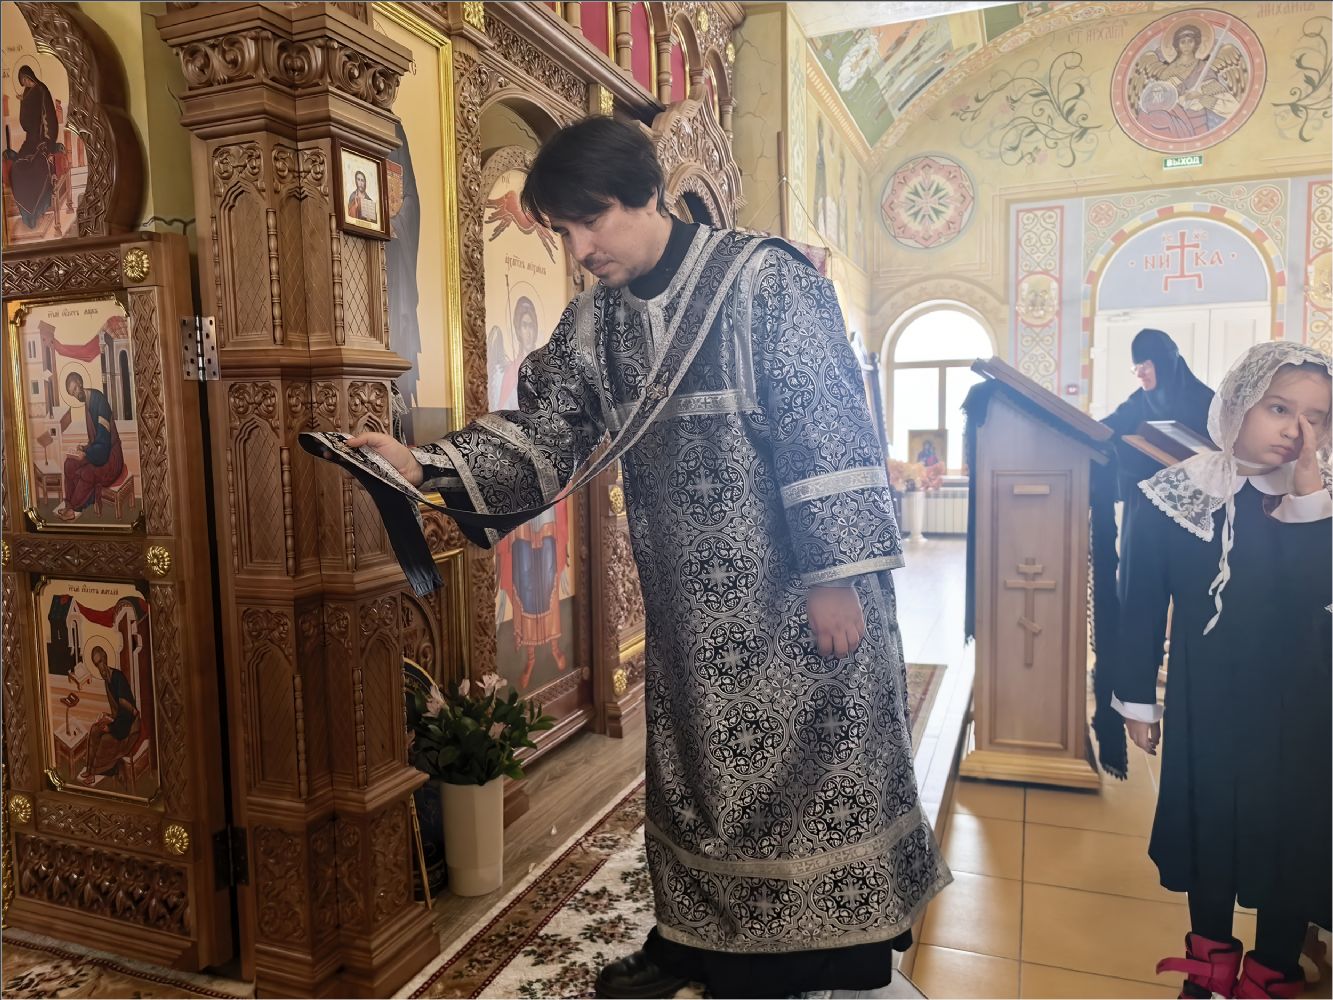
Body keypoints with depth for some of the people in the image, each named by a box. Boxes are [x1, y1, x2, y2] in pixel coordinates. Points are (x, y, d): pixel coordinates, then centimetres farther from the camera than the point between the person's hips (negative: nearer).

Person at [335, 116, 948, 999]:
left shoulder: (765, 278, -12)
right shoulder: (594, 319, 6)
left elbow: (829, 428, -15)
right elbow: (543, 430, 2)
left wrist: (837, 574, -18)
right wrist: (429, 467, -12)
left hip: (797, 591, -5)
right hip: (691, 603, 6)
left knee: (818, 764, 6)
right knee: (697, 767, 16)